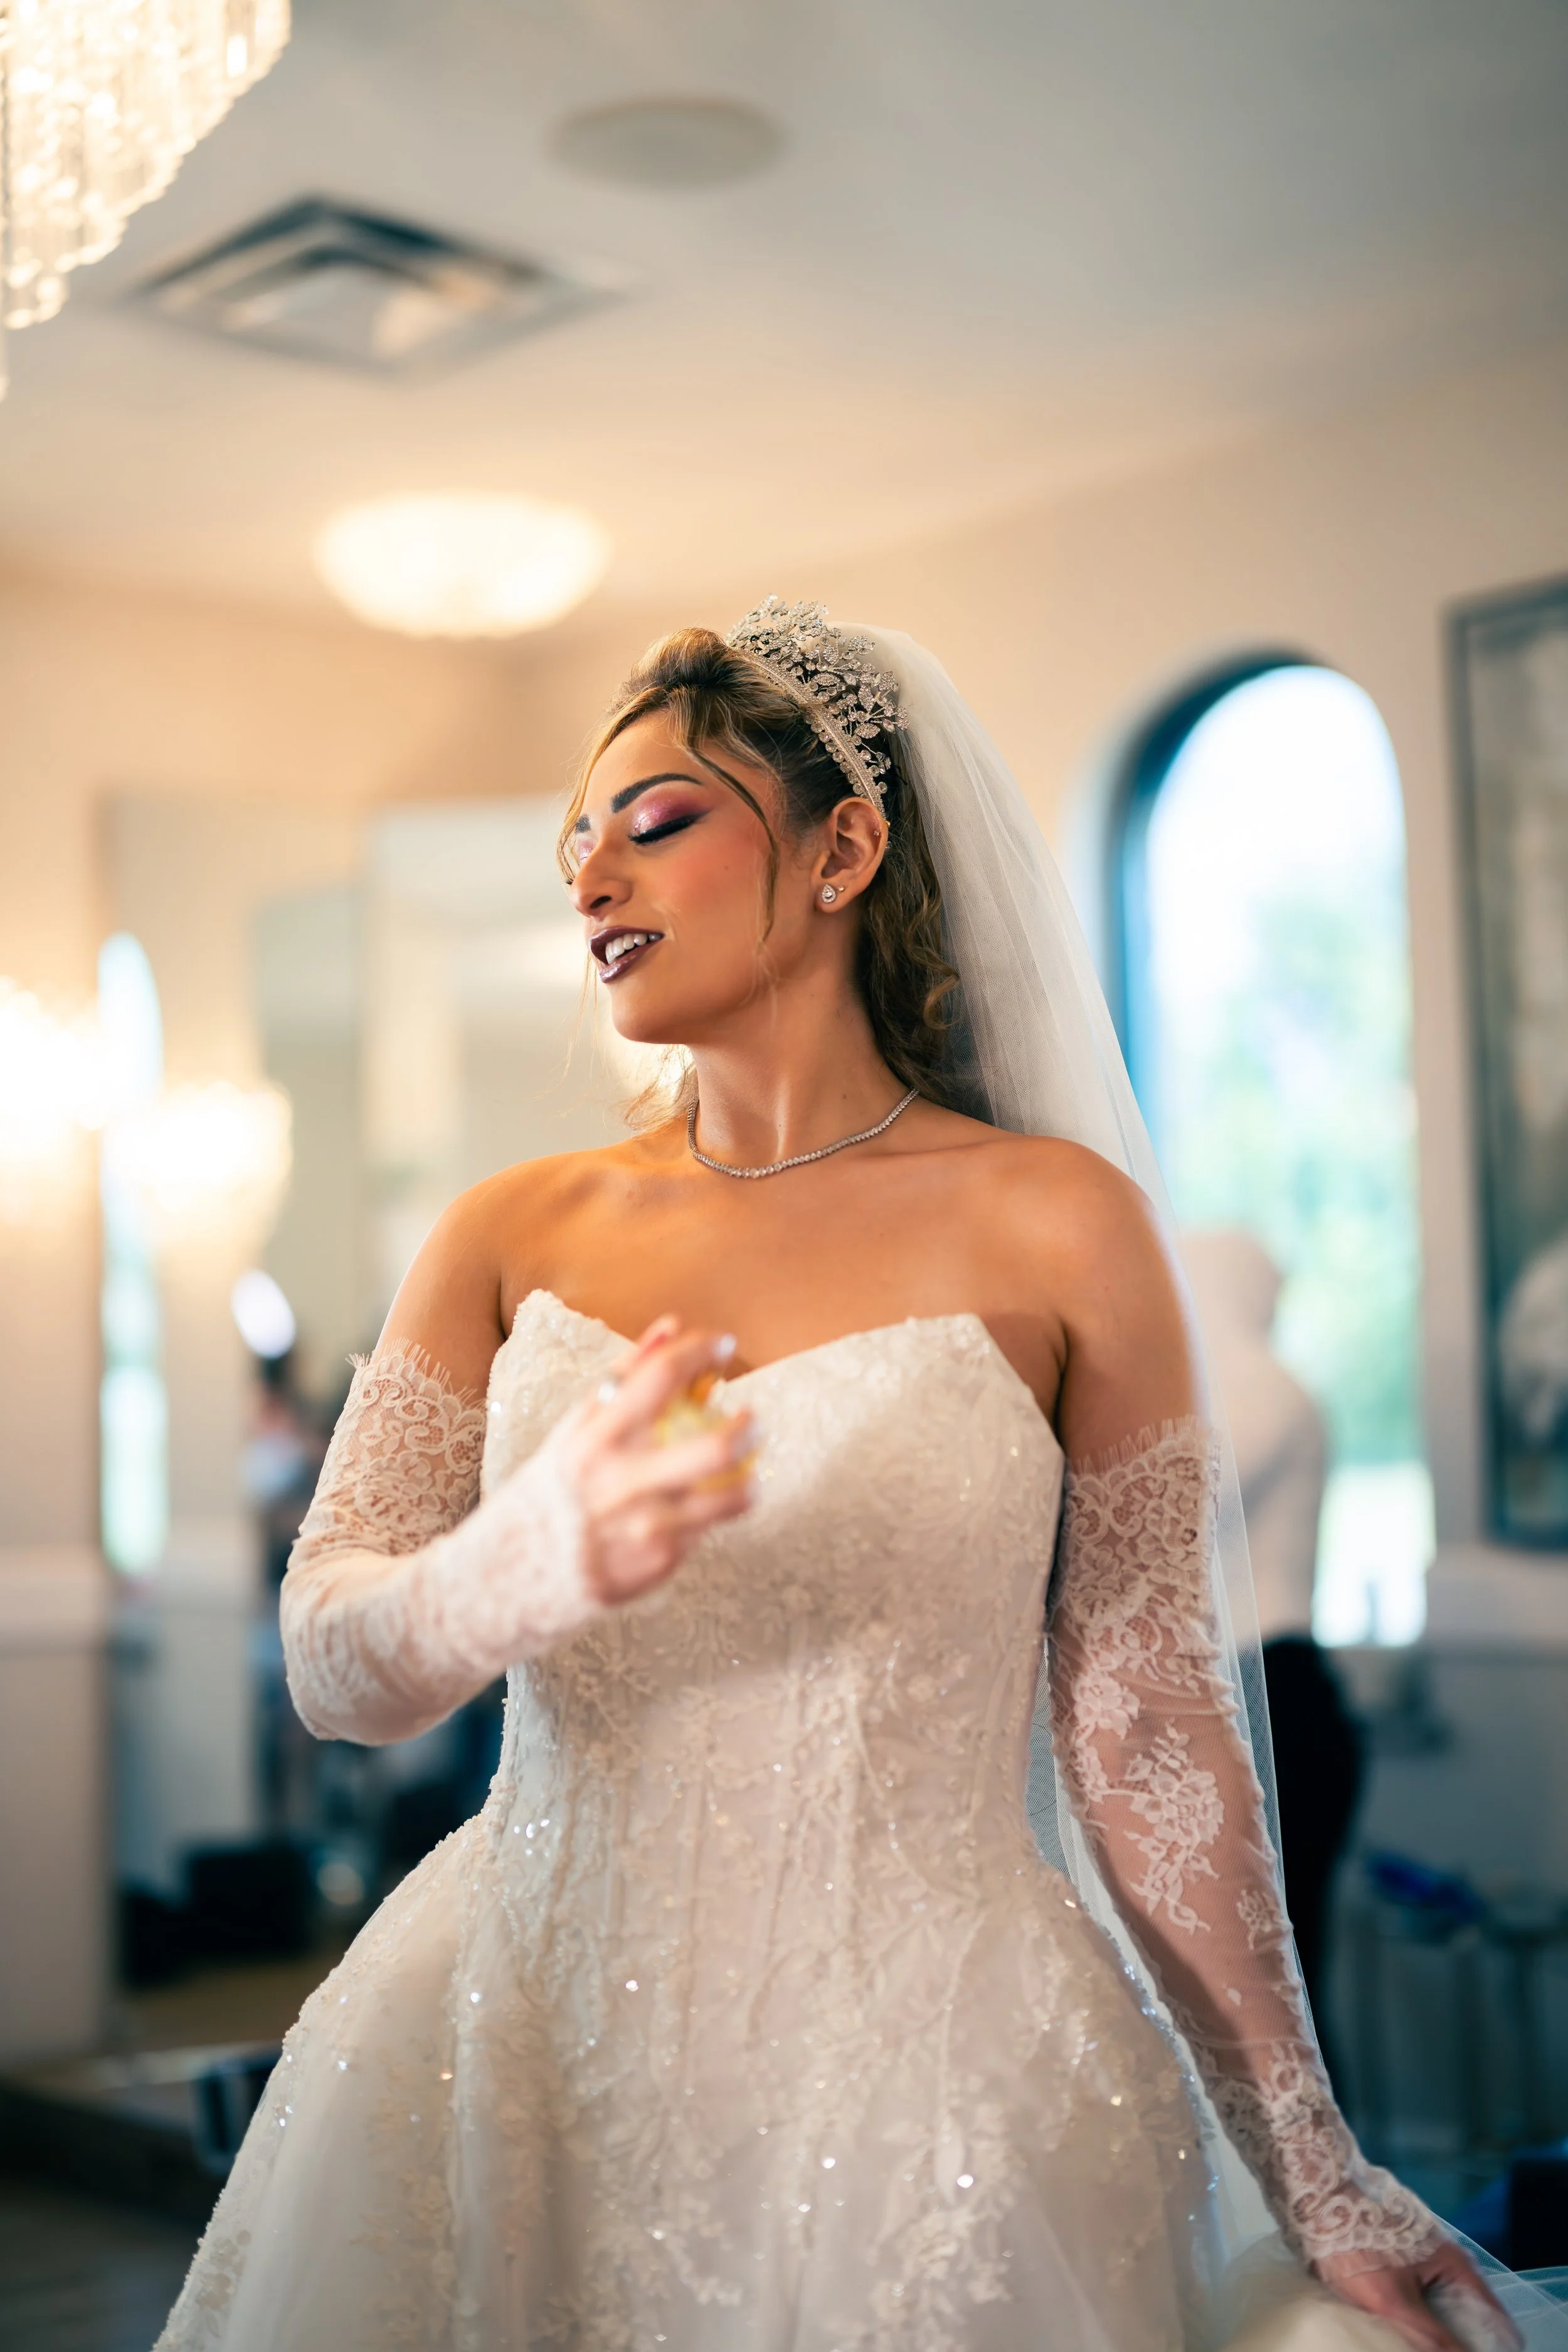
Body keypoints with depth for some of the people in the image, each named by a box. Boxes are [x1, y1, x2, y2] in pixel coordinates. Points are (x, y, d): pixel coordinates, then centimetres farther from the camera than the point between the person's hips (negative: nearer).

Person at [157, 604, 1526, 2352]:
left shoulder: (1052, 1226, -6)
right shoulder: (509, 1240, 2)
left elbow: (1149, 1731, -2)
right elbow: (328, 1665, -7)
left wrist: (1313, 2177, 1)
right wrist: (525, 1563, -29)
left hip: (920, 2080, -2)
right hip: (526, 2065, 3)